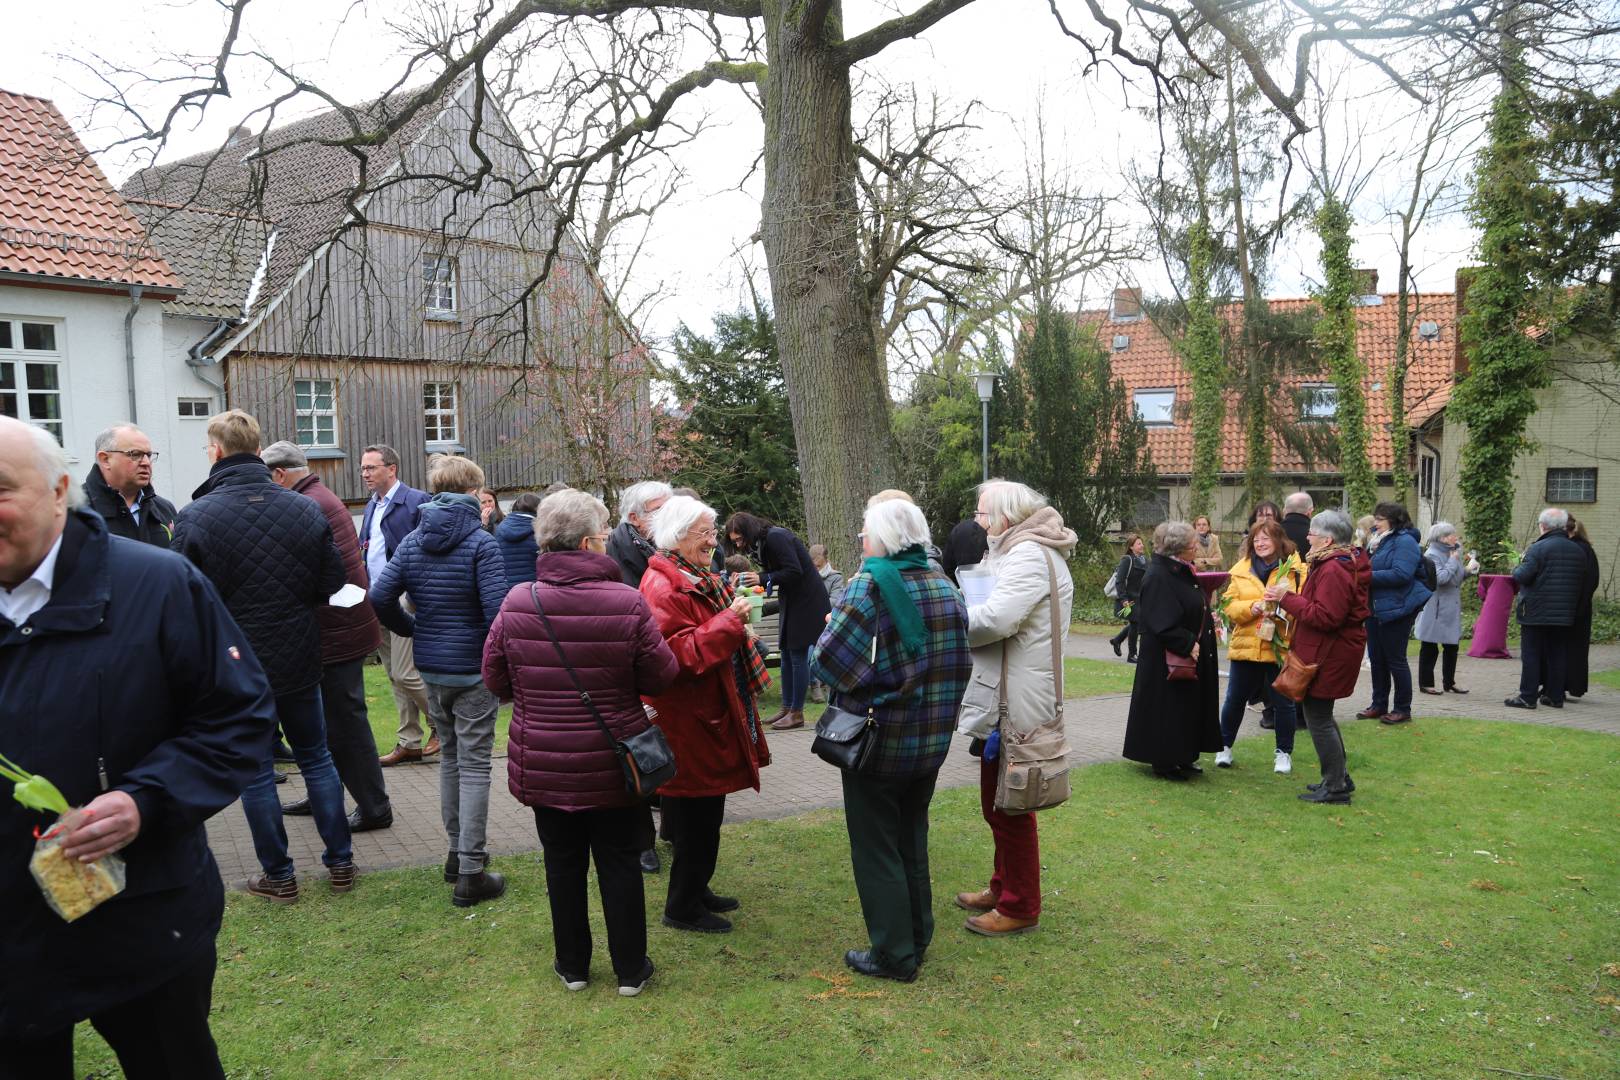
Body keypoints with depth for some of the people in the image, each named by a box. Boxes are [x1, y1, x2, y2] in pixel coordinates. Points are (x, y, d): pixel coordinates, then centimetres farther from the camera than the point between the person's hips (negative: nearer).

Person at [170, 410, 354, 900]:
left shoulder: (194, 519, -15)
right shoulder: (306, 509, -6)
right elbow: (333, 583, -1)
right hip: (299, 659, 3)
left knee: (256, 772, 10)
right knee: (316, 758, 17)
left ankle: (279, 876, 20)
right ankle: (340, 862, 23)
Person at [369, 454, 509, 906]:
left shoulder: (412, 542, 4)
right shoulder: (481, 543, -14)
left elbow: (380, 597, -2)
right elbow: (497, 610, -22)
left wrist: (413, 630, 11)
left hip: (430, 667, 6)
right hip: (474, 669, -6)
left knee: (450, 757, 21)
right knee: (474, 766, 0)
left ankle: (457, 851, 31)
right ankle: (471, 874, 3)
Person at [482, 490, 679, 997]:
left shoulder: (517, 602, -11)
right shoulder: (627, 603, -19)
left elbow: (495, 679, -1)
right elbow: (661, 677, -11)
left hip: (543, 763, 2)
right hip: (613, 764, -2)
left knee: (563, 863, 18)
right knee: (620, 863, 14)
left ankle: (573, 965, 31)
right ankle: (631, 969, 25)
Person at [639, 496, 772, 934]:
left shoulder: (701, 579, 14)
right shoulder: (662, 587, -19)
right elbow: (679, 654, -28)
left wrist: (738, 615, 13)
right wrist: (728, 622, -26)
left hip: (711, 716, 10)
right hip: (686, 722, -10)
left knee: (706, 812, 19)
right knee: (696, 815, 0)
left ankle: (697, 890, 34)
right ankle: (682, 908, 16)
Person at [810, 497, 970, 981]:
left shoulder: (870, 584, -18)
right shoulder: (945, 586, 3)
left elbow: (828, 659, -25)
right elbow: (960, 663, 6)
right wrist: (940, 713, 15)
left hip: (879, 741, -6)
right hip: (932, 741, 6)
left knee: (876, 849, 8)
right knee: (912, 842, 21)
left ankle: (893, 955, 16)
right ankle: (917, 940, 33)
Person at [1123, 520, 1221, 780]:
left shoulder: (1181, 571, 11)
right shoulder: (1158, 577, -21)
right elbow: (1163, 625, -26)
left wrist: (1207, 619, 10)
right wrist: (1189, 645, -22)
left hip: (1191, 656, 10)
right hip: (1168, 660, -10)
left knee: (1187, 708, 16)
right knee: (1168, 709, 0)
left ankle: (1182, 757, 26)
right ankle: (1164, 762, 11)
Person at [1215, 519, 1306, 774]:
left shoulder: (1296, 569, -3)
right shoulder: (1241, 570, 7)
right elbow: (1229, 605, 3)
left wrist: (1282, 610, -25)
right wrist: (1251, 607, -15)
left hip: (1281, 647, -2)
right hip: (1245, 645, 2)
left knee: (1283, 703, 7)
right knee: (1235, 700, 11)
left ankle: (1284, 753, 24)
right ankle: (1224, 746, 27)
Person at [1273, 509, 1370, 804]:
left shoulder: (1333, 570, -22)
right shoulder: (1345, 563, 13)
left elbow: (1325, 617, -26)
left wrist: (1287, 599, -20)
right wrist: (1290, 598, 7)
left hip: (1329, 655, -11)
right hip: (1333, 650, 11)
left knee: (1318, 718, -2)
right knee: (1320, 715, 21)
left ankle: (1335, 787, 7)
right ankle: (1339, 778, 31)